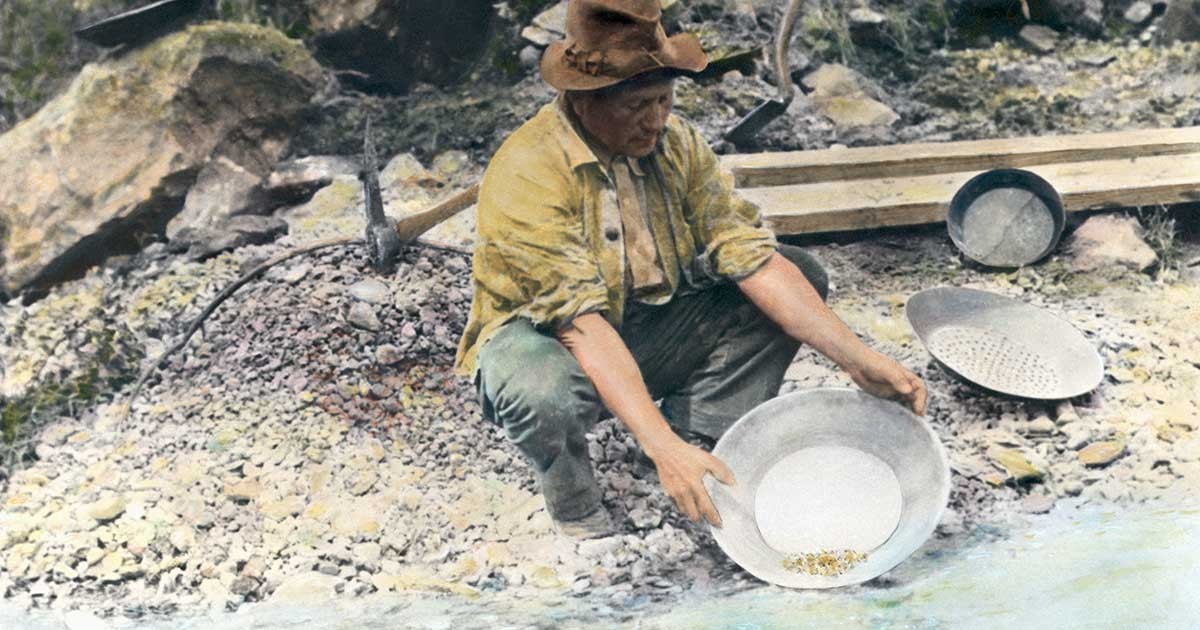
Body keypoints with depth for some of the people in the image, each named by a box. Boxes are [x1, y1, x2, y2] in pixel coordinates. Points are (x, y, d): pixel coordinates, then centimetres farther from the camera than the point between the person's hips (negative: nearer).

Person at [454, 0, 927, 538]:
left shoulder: (676, 144, -8)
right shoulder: (527, 173, -26)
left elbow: (753, 258, -13)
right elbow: (582, 324, -34)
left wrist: (857, 359, -23)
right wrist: (662, 448, -43)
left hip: (649, 330, 6)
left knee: (799, 275, -8)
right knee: (542, 393, -42)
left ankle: (699, 435, -9)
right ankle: (573, 505, -7)